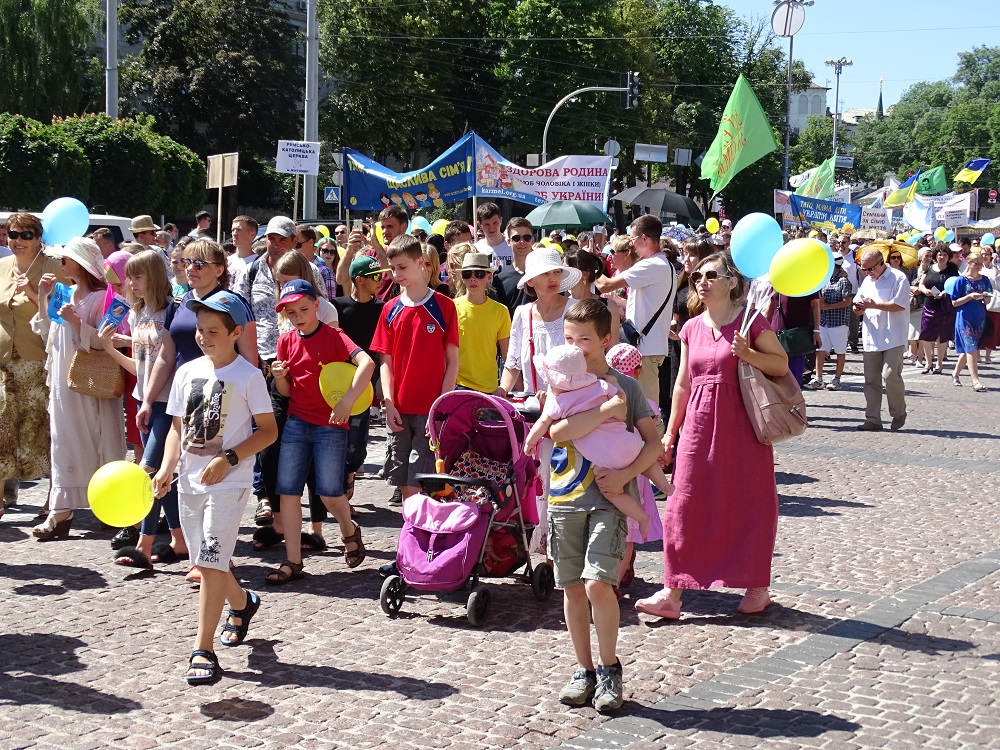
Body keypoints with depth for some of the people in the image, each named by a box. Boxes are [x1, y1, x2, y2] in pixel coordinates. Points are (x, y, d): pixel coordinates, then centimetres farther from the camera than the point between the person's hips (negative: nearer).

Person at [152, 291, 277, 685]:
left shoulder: (248, 376, -7)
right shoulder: (187, 372, 8)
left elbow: (268, 430, -6)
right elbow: (177, 427, 12)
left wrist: (229, 459, -17)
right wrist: (167, 467, -3)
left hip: (228, 481, -6)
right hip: (189, 480, 6)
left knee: (211, 561, -14)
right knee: (207, 562, 16)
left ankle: (203, 652, -12)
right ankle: (242, 602, 45)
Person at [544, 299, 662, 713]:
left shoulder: (625, 386, 3)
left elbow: (654, 441, -1)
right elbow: (558, 431, -14)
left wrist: (624, 475, -16)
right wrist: (609, 409, -17)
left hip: (609, 500, -2)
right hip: (565, 498, 2)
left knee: (598, 584, -14)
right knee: (573, 587, 8)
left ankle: (609, 668, 5)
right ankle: (584, 669, 22)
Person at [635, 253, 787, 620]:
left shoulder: (751, 321, -4)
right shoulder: (692, 328, 10)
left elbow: (782, 365, -5)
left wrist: (747, 354, -21)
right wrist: (670, 431, 14)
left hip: (741, 425, -4)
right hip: (699, 427, 4)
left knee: (749, 503, 4)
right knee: (684, 505, 0)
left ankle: (758, 587, 20)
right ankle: (672, 593, 3)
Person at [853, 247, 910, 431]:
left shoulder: (898, 278, -5)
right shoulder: (867, 281, 19)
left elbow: (898, 305, -15)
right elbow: (859, 303, 21)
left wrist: (874, 305, -17)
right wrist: (859, 308, -2)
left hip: (893, 338, -7)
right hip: (872, 338, 7)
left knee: (890, 374, -16)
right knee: (871, 380, 5)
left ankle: (899, 413, 4)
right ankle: (873, 419, 10)